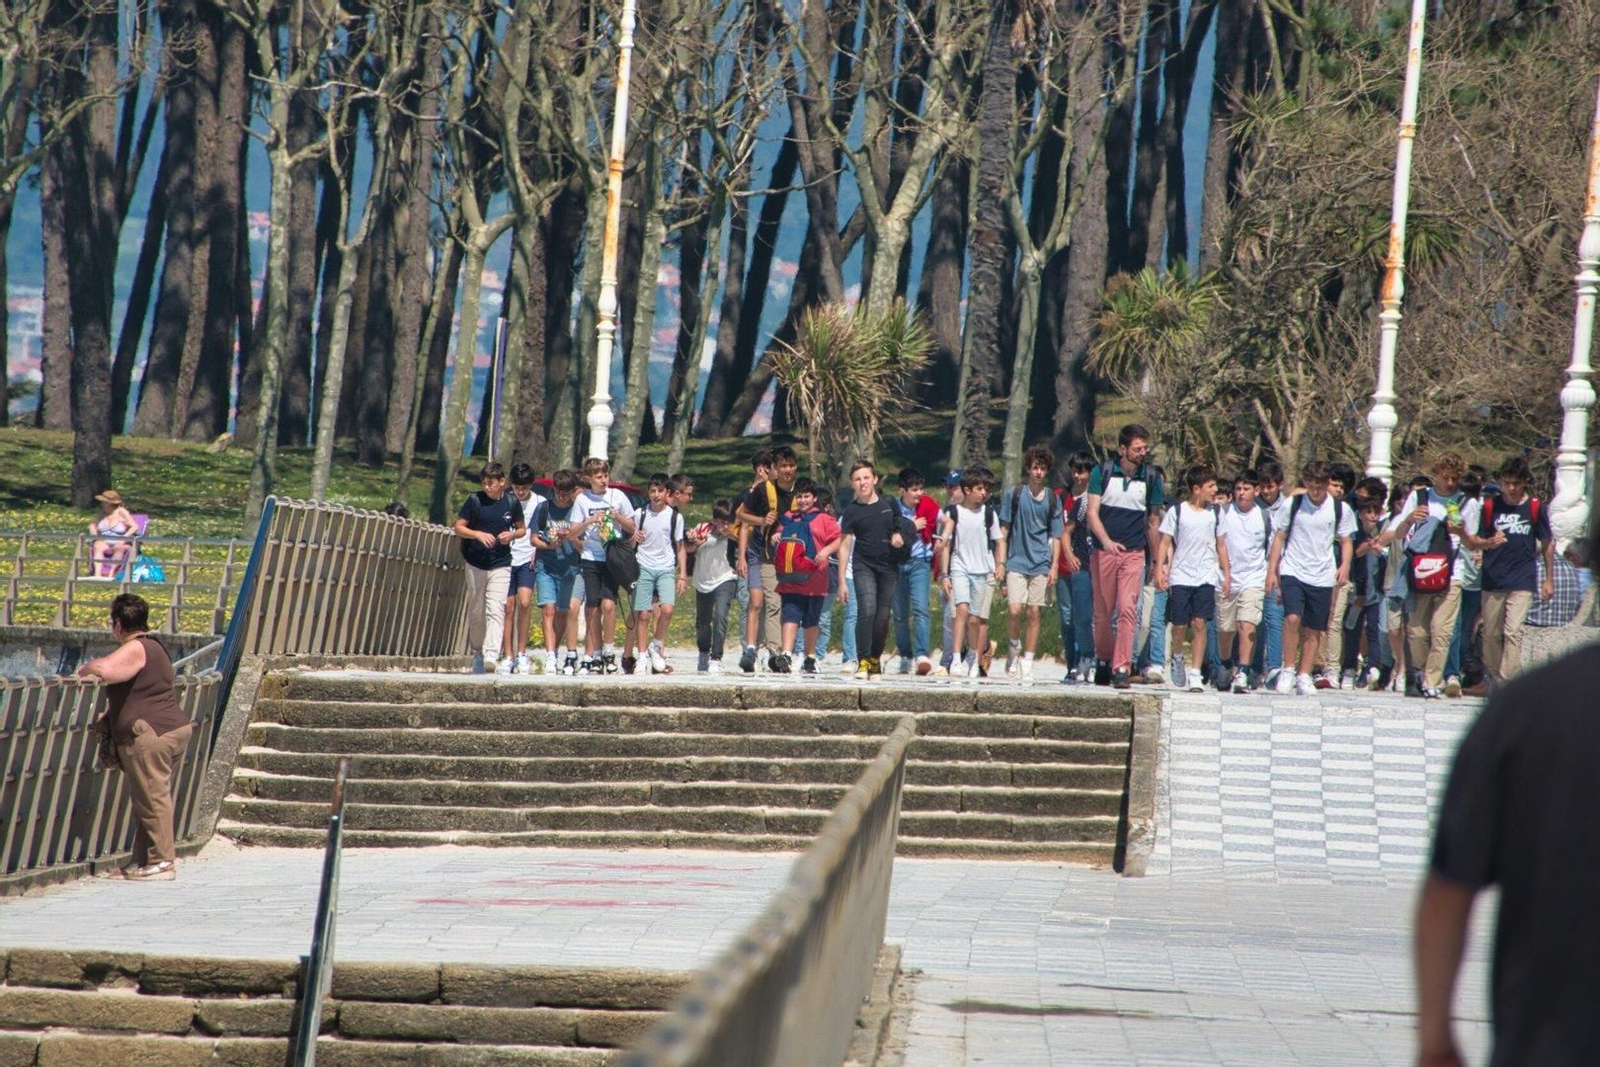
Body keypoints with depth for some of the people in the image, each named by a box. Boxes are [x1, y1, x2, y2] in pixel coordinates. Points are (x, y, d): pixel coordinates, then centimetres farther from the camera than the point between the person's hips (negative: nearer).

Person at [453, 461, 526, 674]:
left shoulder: (511, 503, 1)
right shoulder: (475, 500, -2)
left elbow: (522, 529, 14)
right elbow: (458, 527, 0)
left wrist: (512, 534, -9)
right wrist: (478, 534, -17)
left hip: (500, 564, -1)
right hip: (475, 564, 1)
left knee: (496, 610, -14)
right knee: (476, 612, 9)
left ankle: (491, 655, -25)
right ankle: (477, 653, 25)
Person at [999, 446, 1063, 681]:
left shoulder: (1053, 499, 7)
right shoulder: (1014, 494, 2)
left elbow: (1056, 535, 10)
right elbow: (1004, 530, 6)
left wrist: (1055, 566, 2)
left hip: (1041, 564, 2)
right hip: (1016, 562, -2)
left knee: (1034, 613, 0)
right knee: (1014, 610, -13)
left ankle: (1027, 662, 7)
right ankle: (1012, 650, 12)